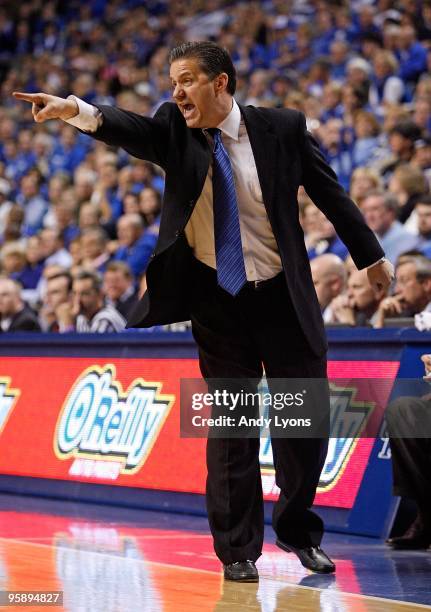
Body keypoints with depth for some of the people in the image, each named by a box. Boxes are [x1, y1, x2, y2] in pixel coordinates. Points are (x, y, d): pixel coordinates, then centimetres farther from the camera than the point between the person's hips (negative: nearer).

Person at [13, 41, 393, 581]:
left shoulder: (282, 129, -5)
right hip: (216, 301, 0)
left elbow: (329, 192, 5)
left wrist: (370, 256, 12)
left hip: (284, 298, 0)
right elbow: (128, 130, -24)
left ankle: (299, 532, 27)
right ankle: (238, 550, 10)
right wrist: (76, 111, -45)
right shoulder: (173, 131, -4)